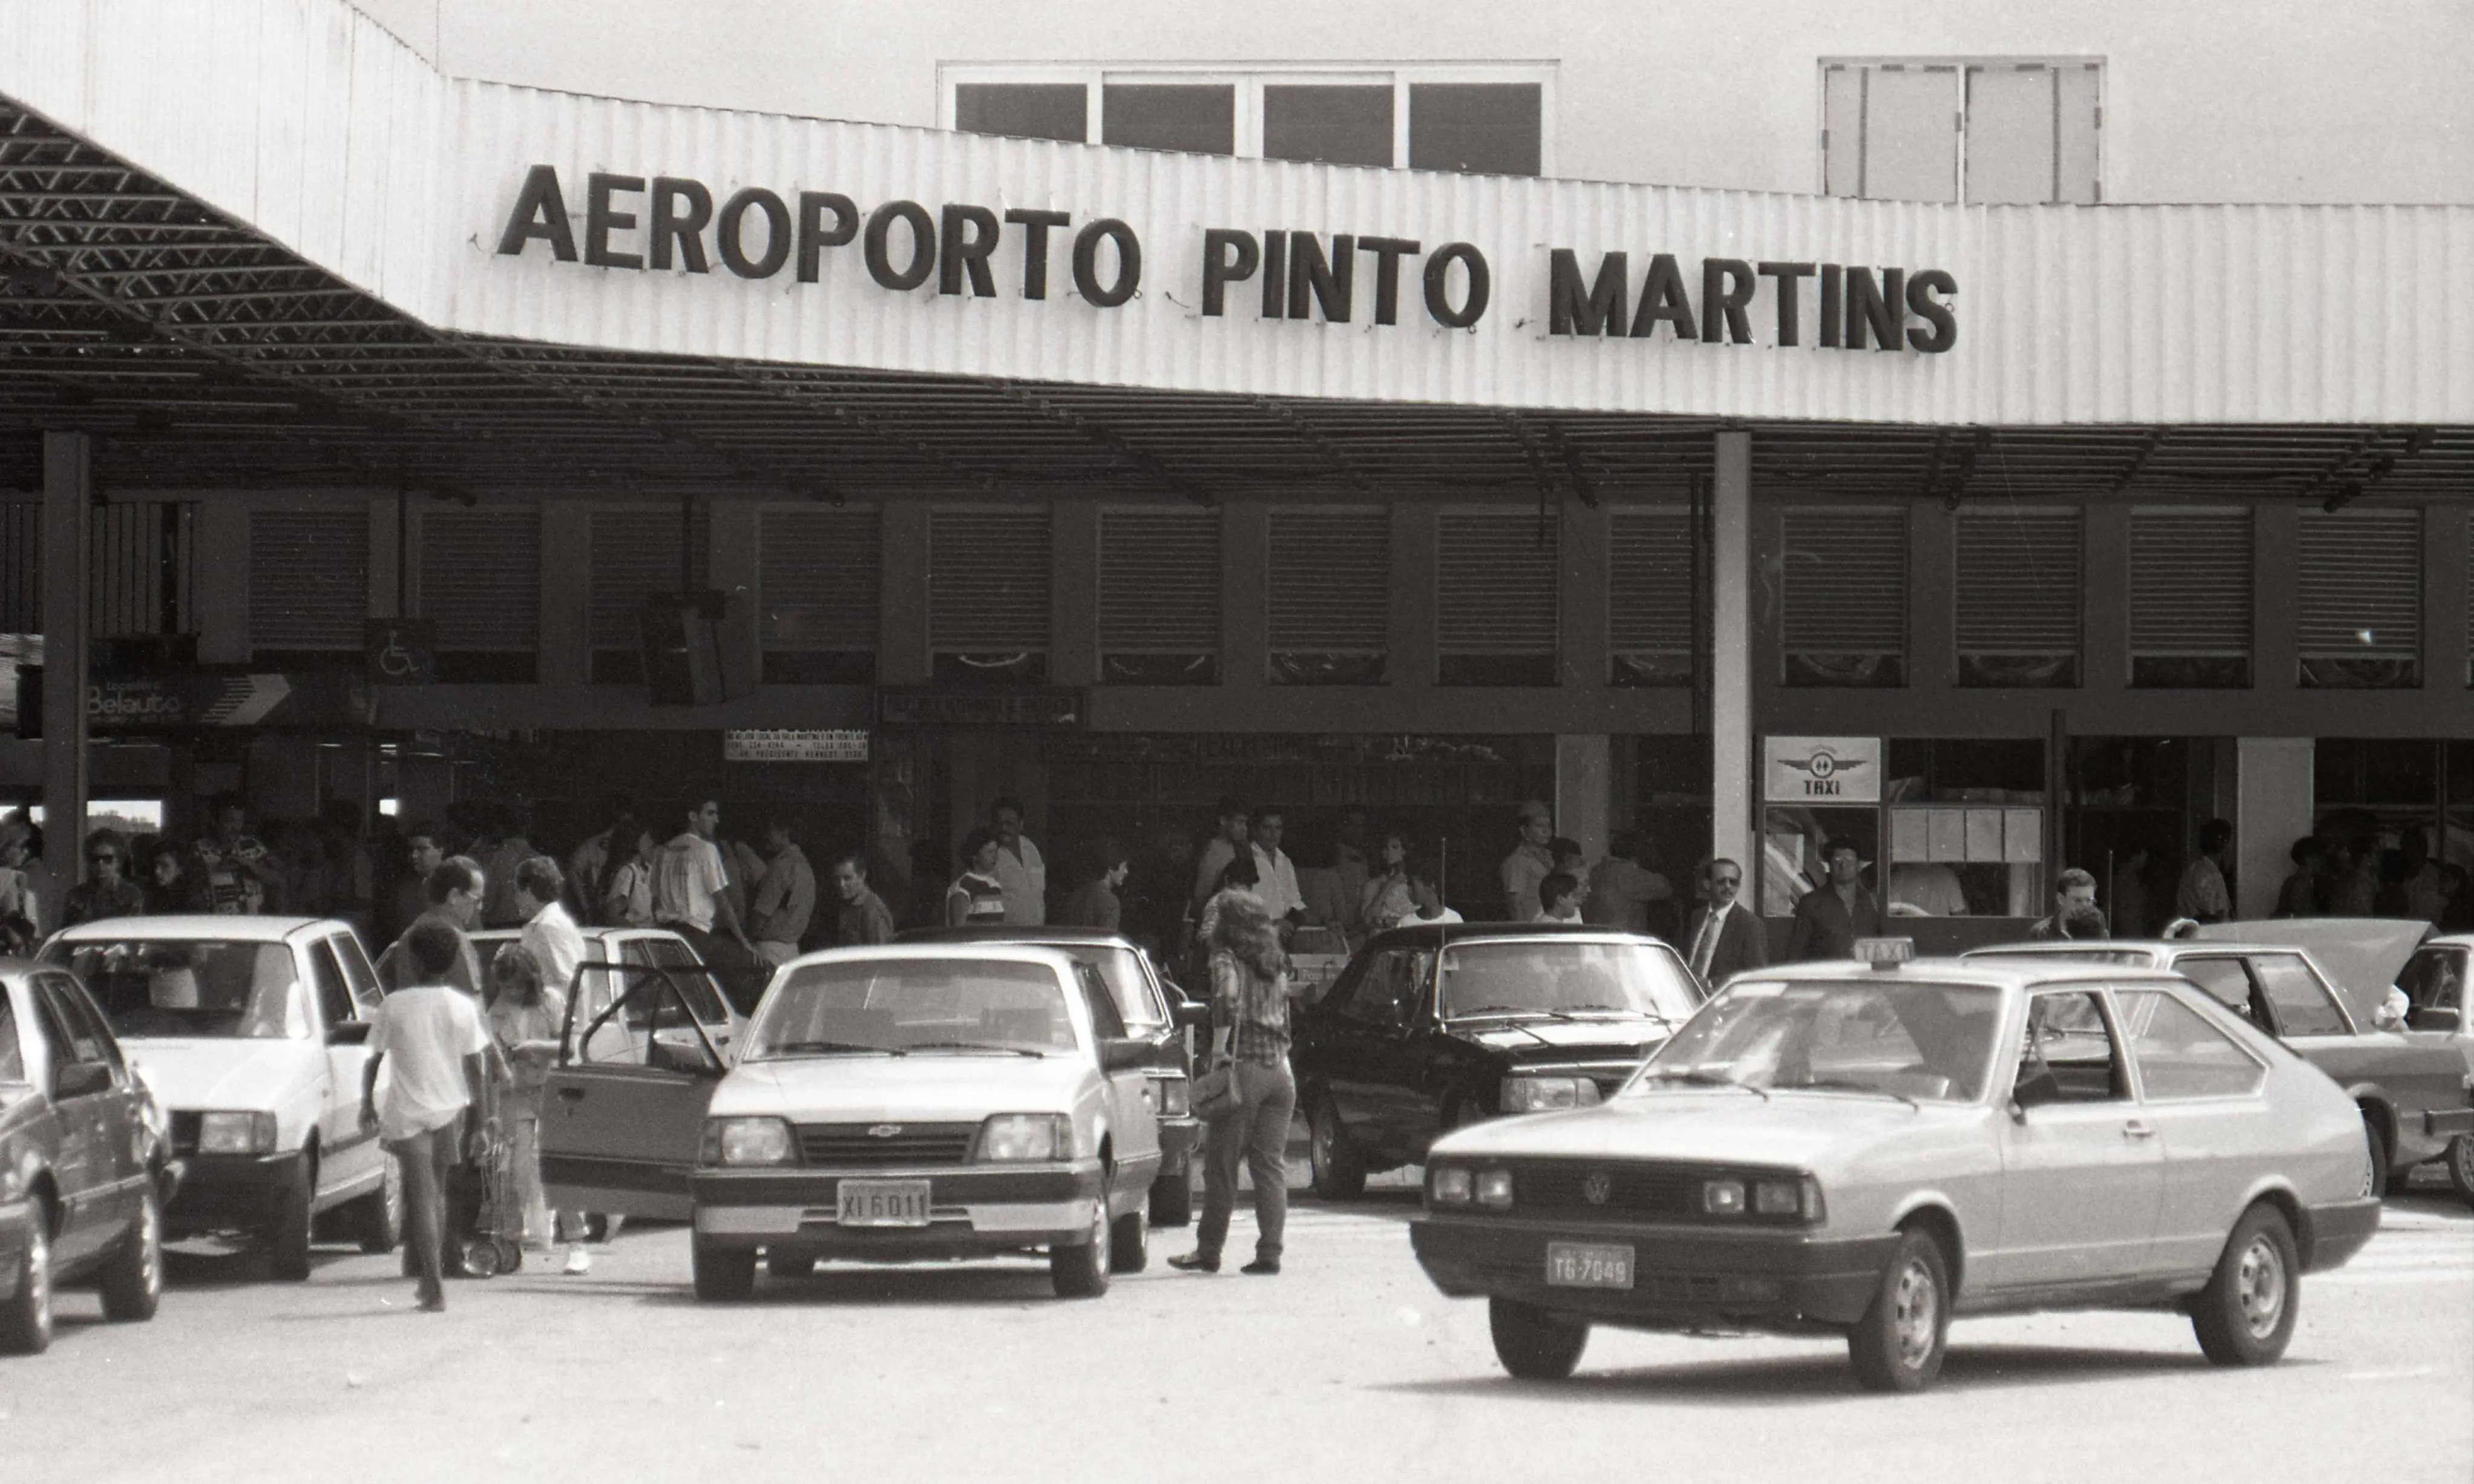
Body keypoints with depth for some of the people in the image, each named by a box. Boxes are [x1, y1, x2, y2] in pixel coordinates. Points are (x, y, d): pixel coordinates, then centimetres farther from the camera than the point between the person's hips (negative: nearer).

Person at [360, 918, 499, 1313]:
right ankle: (432, 1277, 25)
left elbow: (374, 1058, 0)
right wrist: (484, 1114, 8)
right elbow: (475, 1064, 0)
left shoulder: (394, 1006, -6)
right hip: (450, 1107, 3)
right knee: (437, 1191, 19)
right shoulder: (462, 1007, -1)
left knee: (422, 1196, -5)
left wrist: (368, 1103, 13)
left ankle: (434, 1285, -17)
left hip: (407, 1113, -3)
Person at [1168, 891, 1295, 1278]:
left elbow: (1228, 998, -22)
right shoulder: (1276, 966, 17)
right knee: (1271, 1166, 6)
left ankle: (1209, 1251, 7)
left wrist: (1219, 1049, -20)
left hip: (1244, 1069, -6)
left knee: (1221, 1165, 2)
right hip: (1280, 1073, 6)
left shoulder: (1227, 960, -3)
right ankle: (1269, 1252, 0)